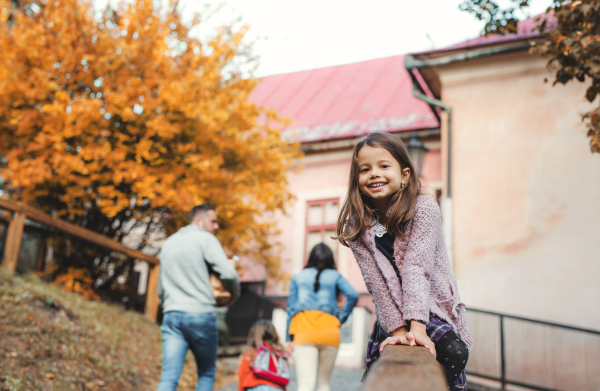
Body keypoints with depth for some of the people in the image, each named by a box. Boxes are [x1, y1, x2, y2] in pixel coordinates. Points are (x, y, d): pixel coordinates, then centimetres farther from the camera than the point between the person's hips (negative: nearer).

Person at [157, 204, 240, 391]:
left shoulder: (168, 243, 21)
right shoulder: (205, 239, -1)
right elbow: (228, 273, -12)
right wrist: (235, 294, 6)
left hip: (172, 315, 5)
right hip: (201, 314, -5)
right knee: (206, 373, 12)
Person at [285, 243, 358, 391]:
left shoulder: (298, 277, 17)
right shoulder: (335, 276, 13)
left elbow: (291, 308, 13)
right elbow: (353, 295, -3)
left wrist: (289, 338, 14)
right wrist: (342, 318, 7)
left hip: (303, 330, 0)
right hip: (329, 331, 0)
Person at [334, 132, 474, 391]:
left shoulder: (423, 209, -14)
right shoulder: (357, 227, -7)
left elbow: (417, 268, -24)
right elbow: (377, 281, -13)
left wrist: (417, 325, -32)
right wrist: (397, 329, -22)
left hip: (432, 308, -3)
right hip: (392, 317, 3)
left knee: (454, 352, -28)